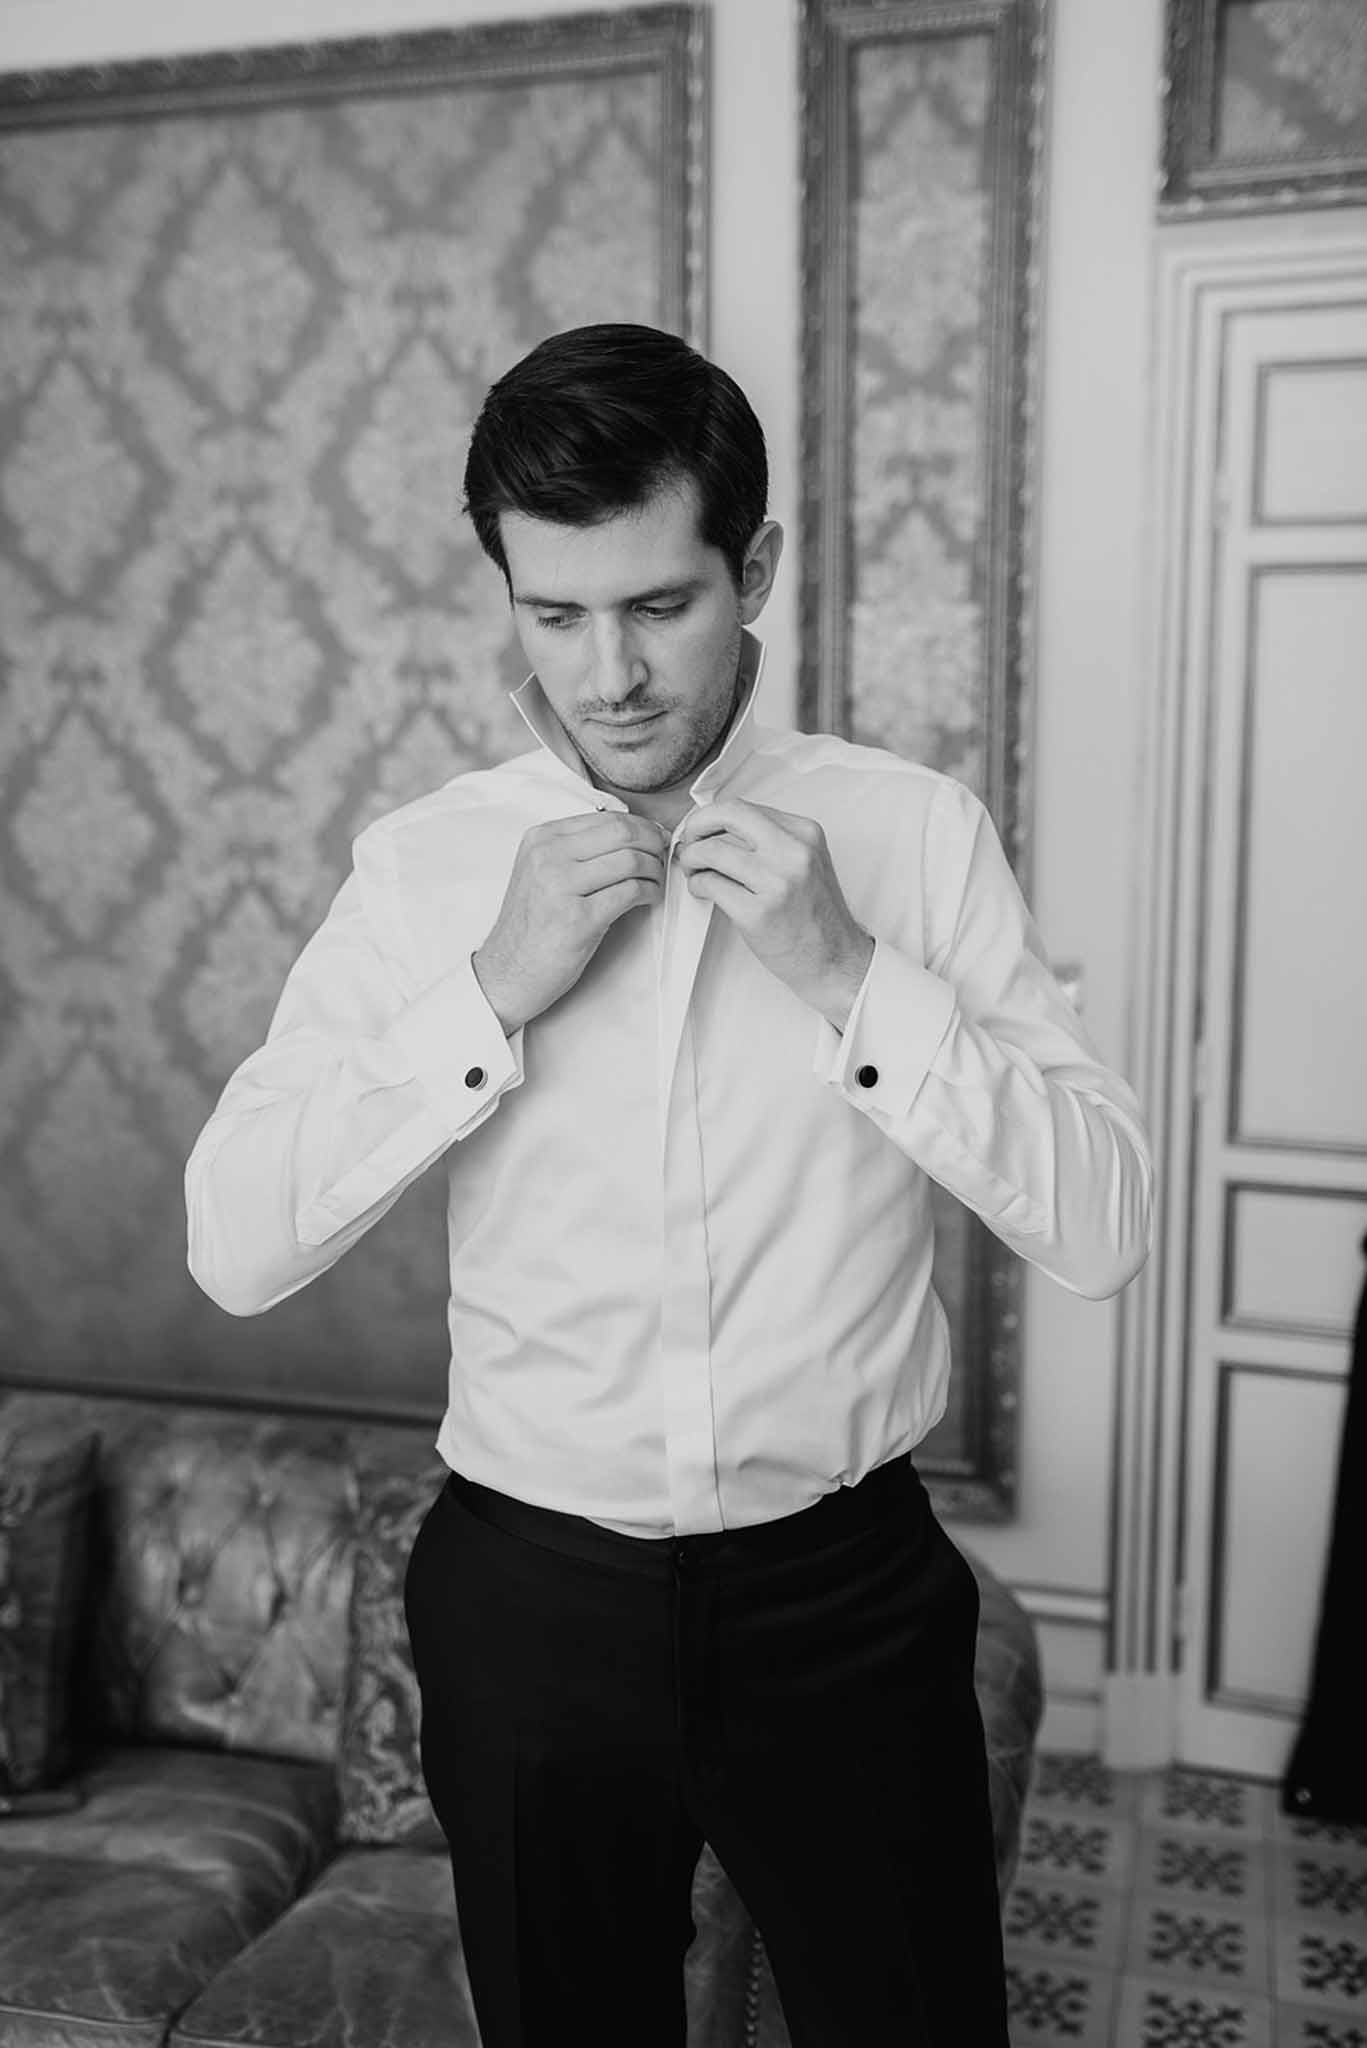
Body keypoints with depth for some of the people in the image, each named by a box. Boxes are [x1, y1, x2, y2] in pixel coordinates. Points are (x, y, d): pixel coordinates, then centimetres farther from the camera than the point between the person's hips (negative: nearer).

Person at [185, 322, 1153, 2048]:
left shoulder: (908, 832, -7)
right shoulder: (423, 862, -5)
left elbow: (1102, 1228, -11)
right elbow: (236, 1249, -11)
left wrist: (848, 975, -21)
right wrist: (492, 990, -20)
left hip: (844, 1594, 0)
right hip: (531, 1598, 1)